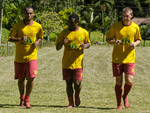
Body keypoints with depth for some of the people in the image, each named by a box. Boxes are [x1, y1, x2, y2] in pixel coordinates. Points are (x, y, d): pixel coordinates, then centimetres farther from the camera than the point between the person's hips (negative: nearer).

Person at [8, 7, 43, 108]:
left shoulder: (38, 26, 1)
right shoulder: (18, 25, -2)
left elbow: (40, 37, 18)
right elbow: (10, 38, -2)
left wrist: (37, 42, -5)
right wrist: (20, 39, -20)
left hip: (32, 56, 0)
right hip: (19, 57, 0)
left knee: (31, 78, -13)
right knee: (21, 79, 9)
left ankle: (27, 100, 0)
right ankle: (22, 98, 31)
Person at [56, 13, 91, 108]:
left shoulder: (84, 32, 2)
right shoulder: (64, 33, 3)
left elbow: (88, 43, 17)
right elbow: (57, 48, 7)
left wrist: (85, 45, -8)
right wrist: (62, 43, -16)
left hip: (78, 62, -1)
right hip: (66, 63, 1)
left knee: (77, 83, -8)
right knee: (69, 83, 3)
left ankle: (77, 96, 24)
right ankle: (71, 103, 16)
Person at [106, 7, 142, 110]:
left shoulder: (135, 27, 1)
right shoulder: (116, 26, -2)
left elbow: (139, 39, 16)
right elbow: (108, 39, 5)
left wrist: (135, 43, -8)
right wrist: (114, 42, -17)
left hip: (129, 59, 0)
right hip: (117, 58, 0)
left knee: (129, 81, -10)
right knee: (118, 82, 3)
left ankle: (125, 96, 21)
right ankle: (119, 104, 17)